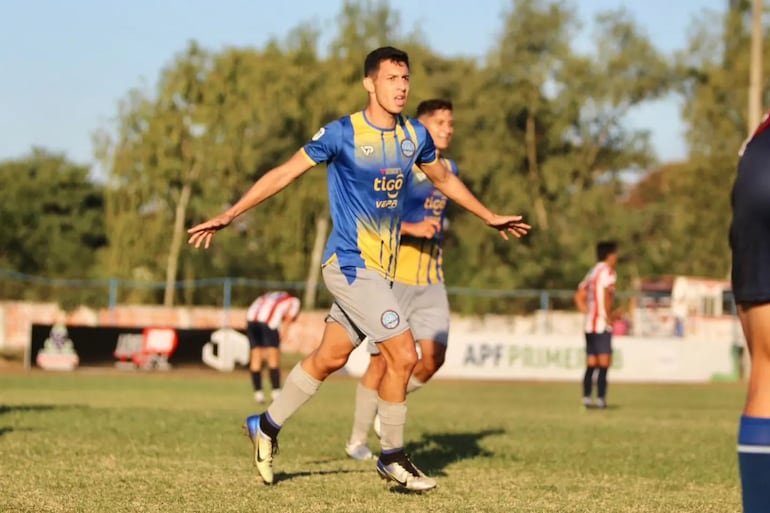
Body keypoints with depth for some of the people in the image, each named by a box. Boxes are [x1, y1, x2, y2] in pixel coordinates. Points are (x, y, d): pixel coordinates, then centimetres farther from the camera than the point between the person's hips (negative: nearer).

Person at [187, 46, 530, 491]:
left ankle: (267, 426, 30)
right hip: (351, 264, -7)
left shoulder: (415, 136, 6)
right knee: (403, 355, -10)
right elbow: (285, 174, -7)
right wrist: (229, 215, -10)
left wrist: (489, 217, 33)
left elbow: (444, 179, 24)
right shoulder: (343, 134, -13)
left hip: (381, 267, 7)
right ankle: (393, 458, 5)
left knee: (330, 357, 13)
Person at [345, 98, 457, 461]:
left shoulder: (449, 169, 12)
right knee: (382, 360, -2)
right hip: (394, 277, -6)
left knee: (433, 358, -7)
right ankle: (358, 440, 13)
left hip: (431, 280, 6)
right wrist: (413, 229, -25)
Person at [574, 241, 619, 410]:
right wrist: (609, 316, -16)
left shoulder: (592, 272, 18)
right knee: (604, 362, -8)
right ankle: (601, 399, -12)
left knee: (591, 364, 9)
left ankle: (587, 398, 7)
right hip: (602, 325, -8)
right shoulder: (608, 272, -8)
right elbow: (607, 296, -24)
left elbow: (579, 296, 20)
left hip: (589, 324, 8)